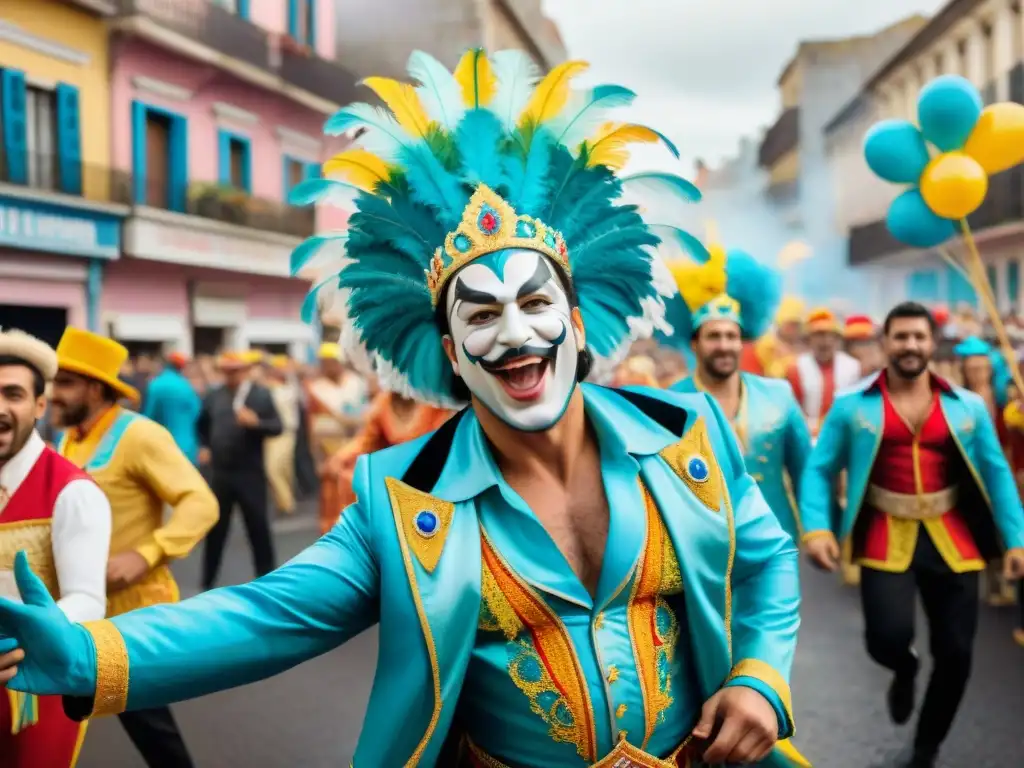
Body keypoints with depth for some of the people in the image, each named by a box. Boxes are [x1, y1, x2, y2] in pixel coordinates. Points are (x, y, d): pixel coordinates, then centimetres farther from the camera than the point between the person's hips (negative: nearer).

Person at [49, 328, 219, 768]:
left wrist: (145, 555, -33)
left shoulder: (138, 435, -17)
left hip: (133, 605, -7)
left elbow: (201, 504, -23)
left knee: (141, 712, 4)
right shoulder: (69, 438, 7)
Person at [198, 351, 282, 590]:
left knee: (258, 526, 3)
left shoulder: (262, 395, -3)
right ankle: (208, 581, 20)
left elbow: (278, 427, -9)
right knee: (215, 527, 10)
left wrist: (256, 422, -26)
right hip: (220, 472, 3)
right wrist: (204, 447, 9)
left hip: (250, 473, -3)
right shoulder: (214, 396, 8)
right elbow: (202, 424, 24)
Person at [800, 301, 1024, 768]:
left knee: (955, 652, 5)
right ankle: (905, 673, 22)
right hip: (887, 539, -2)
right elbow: (819, 469, -2)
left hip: (952, 539, 3)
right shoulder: (852, 405, -1)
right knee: (888, 637, -19)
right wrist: (816, 528, -15)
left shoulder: (967, 406, 5)